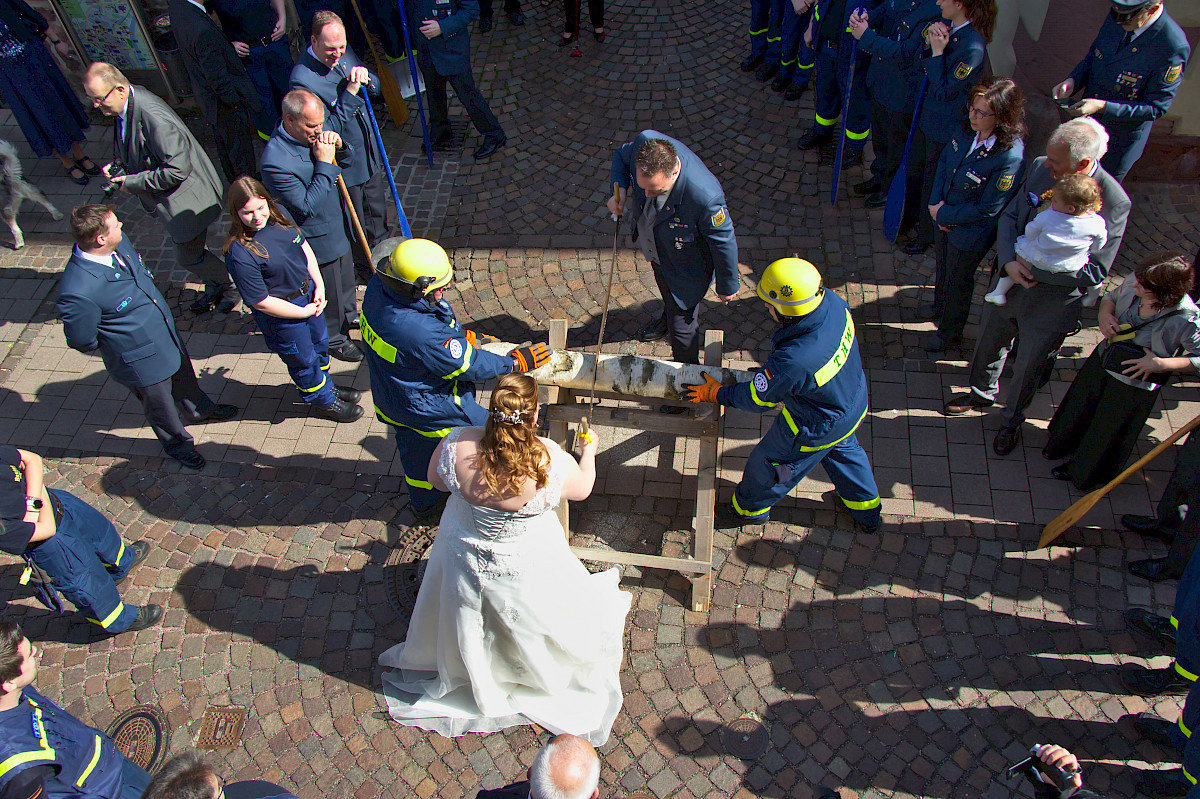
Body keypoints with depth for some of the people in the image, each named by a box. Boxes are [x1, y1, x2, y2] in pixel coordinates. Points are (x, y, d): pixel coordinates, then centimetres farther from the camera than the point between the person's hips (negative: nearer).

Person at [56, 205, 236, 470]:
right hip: (142, 362, -7)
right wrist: (114, 343, -8)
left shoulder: (119, 243, -18)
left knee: (184, 375, 33)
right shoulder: (77, 293, -41)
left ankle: (200, 408, 65)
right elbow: (82, 341, -24)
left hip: (166, 328, 7)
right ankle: (177, 443, 52)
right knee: (159, 402, 22)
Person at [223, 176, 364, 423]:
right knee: (304, 360, 17)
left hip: (308, 293, 7)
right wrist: (304, 312, -17)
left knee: (319, 343, 29)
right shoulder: (239, 254, -33)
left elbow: (303, 246, 4)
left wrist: (319, 285, -4)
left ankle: (326, 385, 58)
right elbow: (261, 301, -27)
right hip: (282, 314, -7)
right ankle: (323, 401, 44)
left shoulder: (277, 214, -12)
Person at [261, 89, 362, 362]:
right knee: (328, 292, 13)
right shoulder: (275, 162, -34)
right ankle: (334, 338, 39)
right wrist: (324, 163, -34)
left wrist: (339, 146, -20)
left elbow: (350, 159, 3)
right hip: (317, 239, -8)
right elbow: (308, 205, -31)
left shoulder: (313, 132, -11)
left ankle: (348, 318, 57)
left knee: (346, 277, 30)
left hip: (337, 226, 8)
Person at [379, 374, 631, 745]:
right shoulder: (551, 461, -33)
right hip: (528, 570, -3)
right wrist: (589, 453, 12)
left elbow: (435, 479, -6)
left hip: (465, 560, 3)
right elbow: (582, 488, -9)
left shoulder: (457, 445, -30)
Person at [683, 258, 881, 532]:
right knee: (844, 450, 36)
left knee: (769, 463, 21)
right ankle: (866, 510, 60)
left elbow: (757, 398, -23)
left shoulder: (794, 361, -44)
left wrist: (715, 393, -8)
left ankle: (750, 508, 52)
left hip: (814, 430, -7)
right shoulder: (832, 302, -23)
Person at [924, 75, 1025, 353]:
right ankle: (939, 308, 61)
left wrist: (943, 215, -18)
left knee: (958, 281, 17)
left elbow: (987, 209, -26)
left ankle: (950, 332, 44)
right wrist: (935, 202, -9)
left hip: (970, 233, -6)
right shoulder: (968, 132, -15)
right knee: (943, 266, 31)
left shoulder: (1011, 157, -34)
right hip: (943, 219, 6)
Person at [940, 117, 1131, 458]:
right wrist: (1009, 261, -19)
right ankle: (982, 393, 57)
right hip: (1010, 284, 4)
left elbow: (1095, 271, -23)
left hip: (1052, 304, -4)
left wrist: (1033, 269, -25)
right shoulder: (1040, 168, -13)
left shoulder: (1113, 201, -25)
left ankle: (1012, 420, 46)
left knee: (1028, 370, 17)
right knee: (989, 343, 26)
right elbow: (1009, 216, -2)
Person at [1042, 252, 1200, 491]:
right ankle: (1064, 444, 61)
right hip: (1103, 360, 5)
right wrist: (1104, 314, -18)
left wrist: (1161, 364, -29)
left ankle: (1084, 474, 47)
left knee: (1108, 434, 18)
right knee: (1079, 408, 29)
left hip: (1135, 384, -5)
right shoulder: (1134, 282, -20)